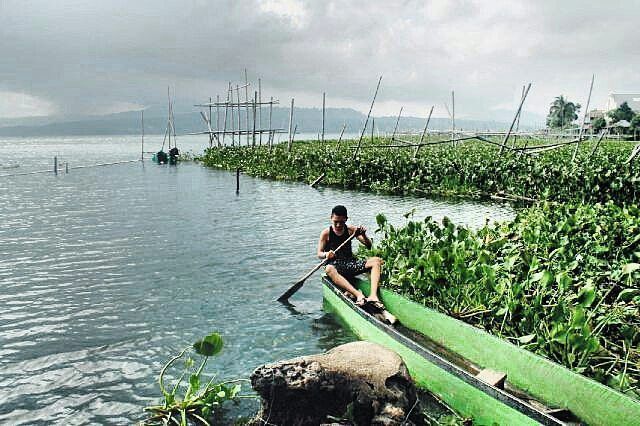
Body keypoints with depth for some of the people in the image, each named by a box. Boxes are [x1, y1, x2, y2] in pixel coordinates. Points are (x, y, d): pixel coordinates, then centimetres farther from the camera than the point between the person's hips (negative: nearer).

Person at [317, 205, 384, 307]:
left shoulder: (351, 230, 6)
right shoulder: (326, 233, 0)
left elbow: (369, 246, 5)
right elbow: (319, 253, -2)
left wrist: (363, 235, -15)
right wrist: (326, 254, -25)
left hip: (350, 262, 4)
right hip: (335, 265, -3)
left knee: (376, 261, -18)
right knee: (329, 269, -41)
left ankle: (373, 295, -37)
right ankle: (358, 295, -53)